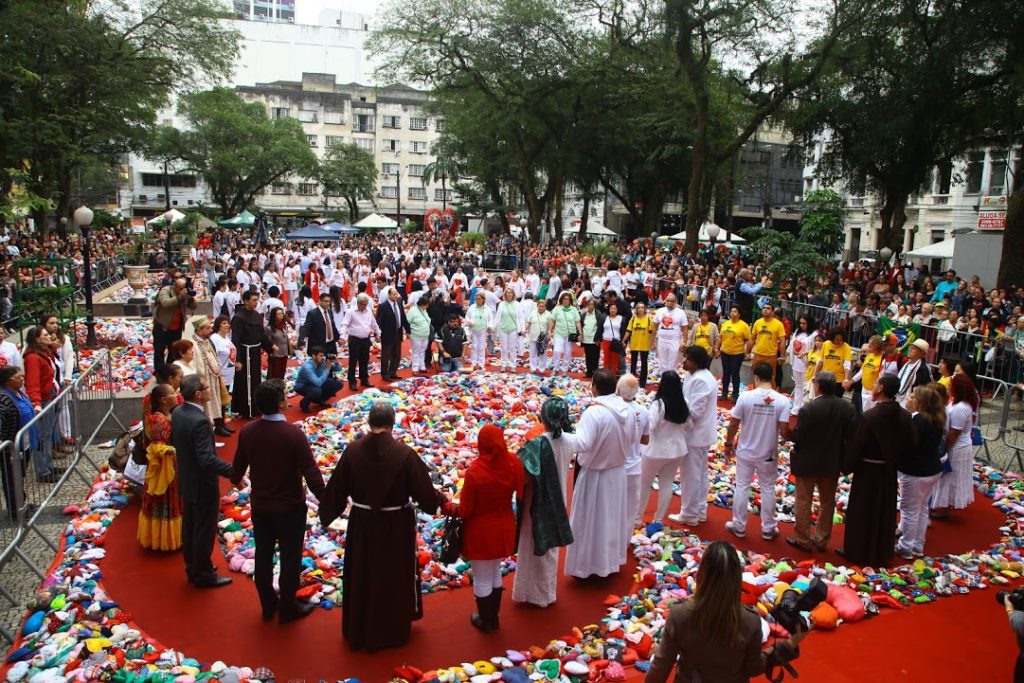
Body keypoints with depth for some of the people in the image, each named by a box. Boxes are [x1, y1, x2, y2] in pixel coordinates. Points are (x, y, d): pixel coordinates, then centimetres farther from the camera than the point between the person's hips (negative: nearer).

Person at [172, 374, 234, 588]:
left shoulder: (177, 412, -3)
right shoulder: (200, 421, -30)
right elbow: (207, 459, -33)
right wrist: (233, 471, -32)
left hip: (186, 482, 9)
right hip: (203, 485, -9)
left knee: (189, 528, 20)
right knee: (204, 531, 7)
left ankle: (192, 569, 36)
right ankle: (204, 576, 21)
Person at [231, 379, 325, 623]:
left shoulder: (247, 432, -9)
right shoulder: (294, 434, -25)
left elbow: (239, 464, 8)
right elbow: (311, 472, -22)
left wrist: (236, 480, 31)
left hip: (259, 505, 5)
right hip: (289, 507, -5)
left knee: (263, 555, 19)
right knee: (290, 558, 11)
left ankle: (268, 605, 35)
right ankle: (288, 609, 25)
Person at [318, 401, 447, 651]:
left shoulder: (352, 450, -13)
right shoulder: (403, 453, -20)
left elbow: (336, 488, -3)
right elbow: (423, 489, -11)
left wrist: (326, 512, 15)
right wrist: (441, 501, 8)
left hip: (362, 524, 2)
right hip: (396, 525, -2)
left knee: (360, 577, 20)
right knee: (395, 577, 18)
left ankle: (358, 632, 38)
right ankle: (395, 631, 34)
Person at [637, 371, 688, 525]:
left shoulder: (658, 404, -22)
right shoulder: (683, 405, -3)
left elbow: (650, 426, -28)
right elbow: (687, 426, 8)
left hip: (658, 451, -5)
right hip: (678, 450, 5)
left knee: (644, 483, 14)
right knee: (667, 484, 14)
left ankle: (638, 516, 25)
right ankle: (659, 519, 22)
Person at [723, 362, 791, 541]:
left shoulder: (745, 397, -15)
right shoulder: (782, 400, -15)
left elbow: (733, 424, -9)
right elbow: (784, 432, -16)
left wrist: (728, 443, 7)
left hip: (746, 452, 0)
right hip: (768, 454, 1)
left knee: (742, 487, 13)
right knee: (768, 489, 16)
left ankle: (739, 526, 24)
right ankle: (768, 528, 27)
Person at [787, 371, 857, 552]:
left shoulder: (808, 408, -23)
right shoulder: (848, 407, -9)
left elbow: (797, 437, -20)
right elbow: (851, 436, -6)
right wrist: (844, 457, 8)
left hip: (808, 462, -4)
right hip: (832, 463, 4)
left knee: (804, 502, 12)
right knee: (827, 502, 20)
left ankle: (803, 539, 21)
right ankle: (821, 540, 30)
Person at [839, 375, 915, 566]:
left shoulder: (870, 416, -24)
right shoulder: (904, 416, -9)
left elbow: (857, 446, -18)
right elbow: (911, 444, -1)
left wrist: (847, 467, -5)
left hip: (868, 471, -5)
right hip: (889, 471, 5)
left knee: (862, 512, 10)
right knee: (885, 511, 19)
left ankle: (858, 552, 21)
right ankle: (882, 553, 33)